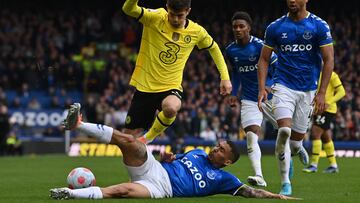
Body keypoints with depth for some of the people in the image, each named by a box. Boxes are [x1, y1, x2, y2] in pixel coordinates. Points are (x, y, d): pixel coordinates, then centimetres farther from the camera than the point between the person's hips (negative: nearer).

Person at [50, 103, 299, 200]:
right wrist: (166, 158, 7)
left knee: (123, 190, -37)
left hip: (160, 188, -5)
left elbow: (250, 191, 4)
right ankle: (78, 125, -32)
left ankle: (71, 194, -42)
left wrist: (277, 196, -7)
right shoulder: (198, 153, 27)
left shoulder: (222, 178, 11)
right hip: (152, 169, 5)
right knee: (130, 141, -25)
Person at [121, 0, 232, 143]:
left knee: (171, 108, -36)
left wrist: (225, 77, 12)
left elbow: (214, 48, 17)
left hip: (171, 87, 0)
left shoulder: (196, 31, -1)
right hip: (145, 86, 0)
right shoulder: (155, 18, -8)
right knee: (129, 135, 1)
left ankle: (148, 139, -10)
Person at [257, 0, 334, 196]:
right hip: (283, 86, 0)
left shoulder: (319, 26, -3)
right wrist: (262, 88, -5)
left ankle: (287, 156, 42)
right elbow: (264, 59, 8)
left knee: (297, 139, 5)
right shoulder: (275, 27, 2)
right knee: (284, 129, -20)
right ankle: (285, 182, -11)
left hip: (308, 89, 0)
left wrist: (321, 93, -11)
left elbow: (328, 60, -4)